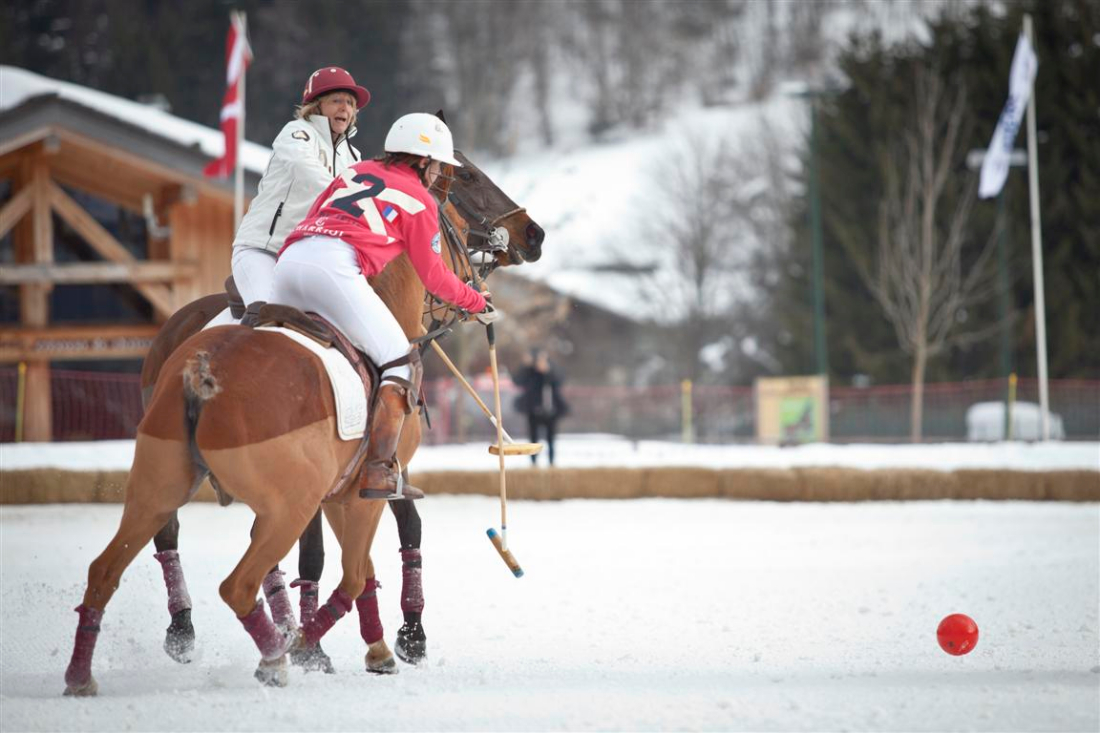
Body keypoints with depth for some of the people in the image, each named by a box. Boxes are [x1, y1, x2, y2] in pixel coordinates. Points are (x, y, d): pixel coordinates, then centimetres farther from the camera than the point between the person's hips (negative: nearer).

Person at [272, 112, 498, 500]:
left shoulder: (355, 172, 30)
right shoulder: (420, 199, 15)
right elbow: (433, 276, 19)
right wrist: (476, 302, 34)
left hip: (290, 258, 7)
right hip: (334, 267, -7)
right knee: (401, 362, 1)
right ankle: (379, 472, -9)